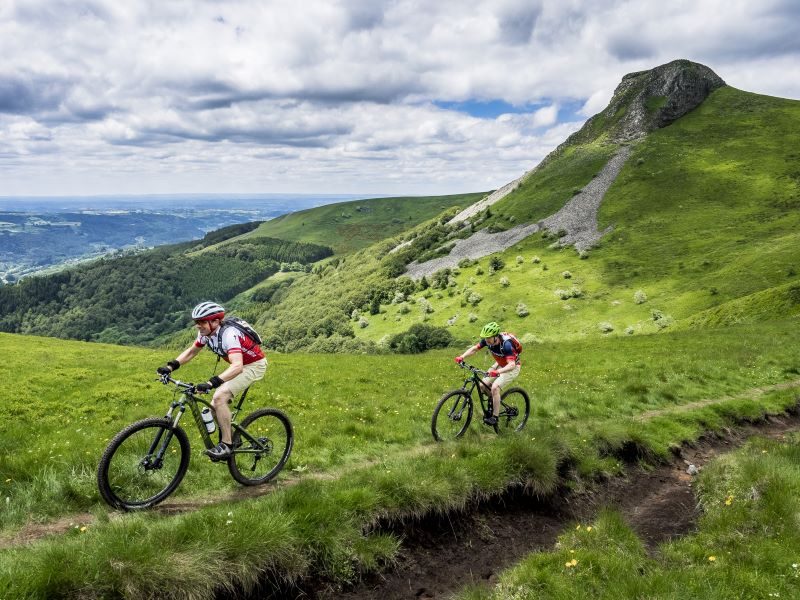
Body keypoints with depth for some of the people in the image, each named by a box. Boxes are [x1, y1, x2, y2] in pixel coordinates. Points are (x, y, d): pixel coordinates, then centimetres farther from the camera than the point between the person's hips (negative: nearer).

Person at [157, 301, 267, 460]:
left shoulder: (228, 334, -32)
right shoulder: (205, 333, -7)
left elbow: (237, 366, -45)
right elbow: (191, 351, 10)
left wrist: (211, 383, -54)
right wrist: (170, 367, -4)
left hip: (254, 366, -9)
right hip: (239, 366, 9)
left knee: (220, 396, -24)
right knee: (215, 406, 3)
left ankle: (226, 445, -15)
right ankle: (233, 438, 22)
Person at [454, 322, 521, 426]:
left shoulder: (506, 344, -36)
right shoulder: (487, 340, -17)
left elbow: (511, 364, -44)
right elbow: (474, 348, -8)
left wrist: (498, 372, -61)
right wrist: (462, 357, -25)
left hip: (512, 368, -7)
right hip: (500, 365, 7)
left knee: (495, 387, -26)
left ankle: (495, 417, -15)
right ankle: (492, 407, 20)